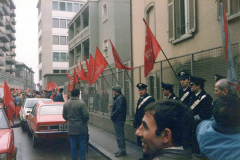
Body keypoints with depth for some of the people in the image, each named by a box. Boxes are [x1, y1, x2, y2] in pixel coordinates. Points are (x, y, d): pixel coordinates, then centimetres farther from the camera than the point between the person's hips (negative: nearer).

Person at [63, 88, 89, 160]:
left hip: (71, 128, 5)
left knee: (73, 143, 12)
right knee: (82, 143, 6)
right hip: (81, 127, -4)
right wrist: (85, 121, 4)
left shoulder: (66, 103, 3)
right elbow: (86, 115, -16)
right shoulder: (81, 103, -14)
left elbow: (64, 116, 9)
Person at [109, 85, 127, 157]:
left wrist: (112, 116, -16)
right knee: (120, 135, 17)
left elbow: (118, 109, -26)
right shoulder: (118, 97, 15)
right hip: (119, 120, 11)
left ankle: (122, 151, 3)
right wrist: (113, 106, 14)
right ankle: (121, 150, 27)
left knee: (119, 136, -4)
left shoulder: (120, 98, -19)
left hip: (118, 120, -11)